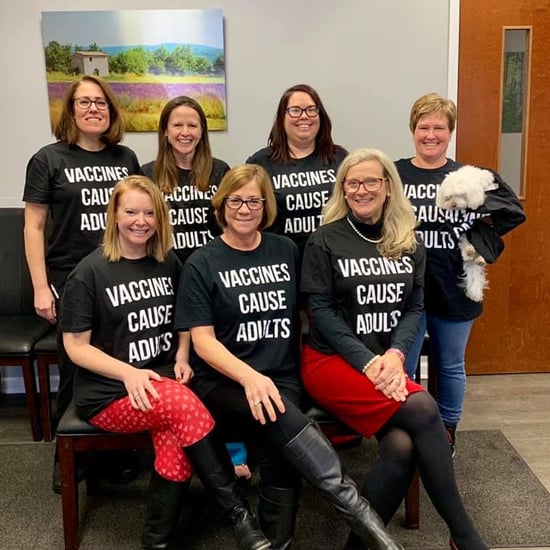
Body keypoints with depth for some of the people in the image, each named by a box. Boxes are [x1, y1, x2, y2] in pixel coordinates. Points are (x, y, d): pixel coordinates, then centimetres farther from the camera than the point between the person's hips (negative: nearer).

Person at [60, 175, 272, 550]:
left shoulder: (169, 263, 9)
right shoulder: (90, 273, -6)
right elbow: (76, 346, -6)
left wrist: (182, 358, 0)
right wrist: (128, 373, -19)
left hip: (164, 380, 4)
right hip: (108, 392, -4)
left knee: (177, 452, -29)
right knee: (184, 405, -33)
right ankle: (240, 515, -23)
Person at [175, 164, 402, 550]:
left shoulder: (286, 251, 10)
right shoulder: (202, 264, 1)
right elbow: (202, 340, -6)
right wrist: (250, 377, -24)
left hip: (282, 378, 3)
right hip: (223, 382, -2)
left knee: (279, 451, -29)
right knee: (280, 417, -34)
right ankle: (354, 506, -34)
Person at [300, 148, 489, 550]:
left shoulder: (409, 245, 11)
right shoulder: (324, 241, -1)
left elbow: (414, 308, 8)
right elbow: (321, 310, -6)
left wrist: (395, 354, -12)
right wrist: (367, 361, -16)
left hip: (387, 361, 4)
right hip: (331, 360, -4)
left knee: (401, 446, -27)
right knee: (421, 409, -27)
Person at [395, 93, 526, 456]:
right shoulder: (394, 175, -2)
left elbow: (513, 212, 4)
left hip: (454, 288, 2)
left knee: (450, 366, 17)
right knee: (401, 369, 5)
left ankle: (448, 432, 36)